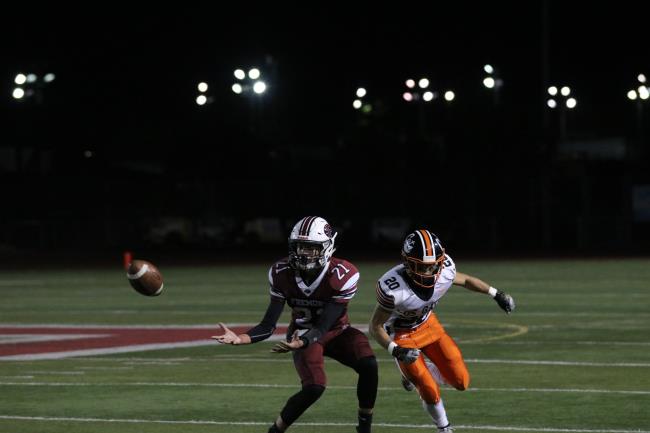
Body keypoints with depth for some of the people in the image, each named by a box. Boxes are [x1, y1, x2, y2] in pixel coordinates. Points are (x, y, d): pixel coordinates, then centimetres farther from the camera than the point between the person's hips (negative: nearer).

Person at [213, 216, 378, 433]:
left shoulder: (342, 275, -28)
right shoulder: (282, 273, -19)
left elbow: (322, 327, -28)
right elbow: (268, 325, -16)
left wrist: (299, 343, -48)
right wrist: (240, 339, -34)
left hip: (336, 332, 0)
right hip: (302, 333, 0)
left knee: (368, 365, -28)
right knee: (314, 387, -26)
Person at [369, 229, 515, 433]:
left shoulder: (444, 271, -24)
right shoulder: (393, 288, -36)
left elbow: (465, 280, 2)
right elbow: (375, 327, -23)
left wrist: (496, 294, -3)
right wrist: (396, 351, -36)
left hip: (428, 324, 5)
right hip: (401, 335, -4)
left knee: (460, 381, 0)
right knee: (430, 392, -6)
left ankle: (419, 373, 28)